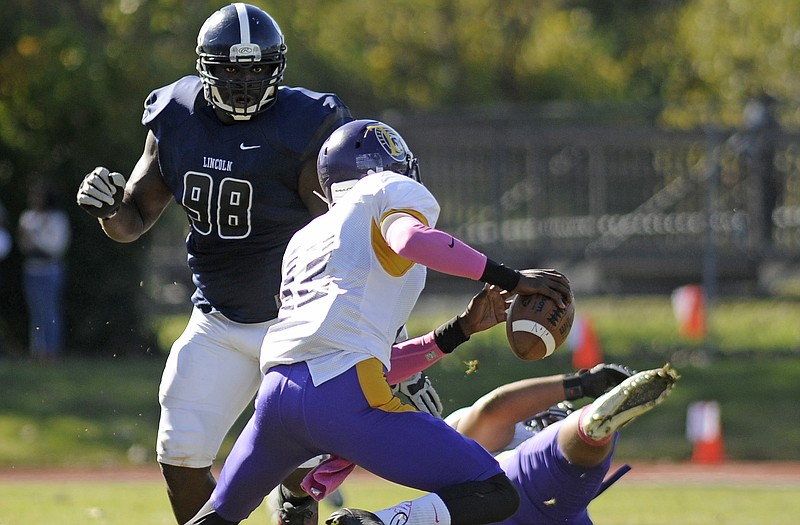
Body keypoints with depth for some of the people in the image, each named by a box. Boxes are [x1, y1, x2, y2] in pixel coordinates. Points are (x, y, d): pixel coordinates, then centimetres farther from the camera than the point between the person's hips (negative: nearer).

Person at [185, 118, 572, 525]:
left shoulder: (305, 239, 32)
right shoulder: (396, 193, 15)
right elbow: (411, 241, -12)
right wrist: (512, 280, -7)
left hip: (277, 389, 6)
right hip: (341, 392, -6)